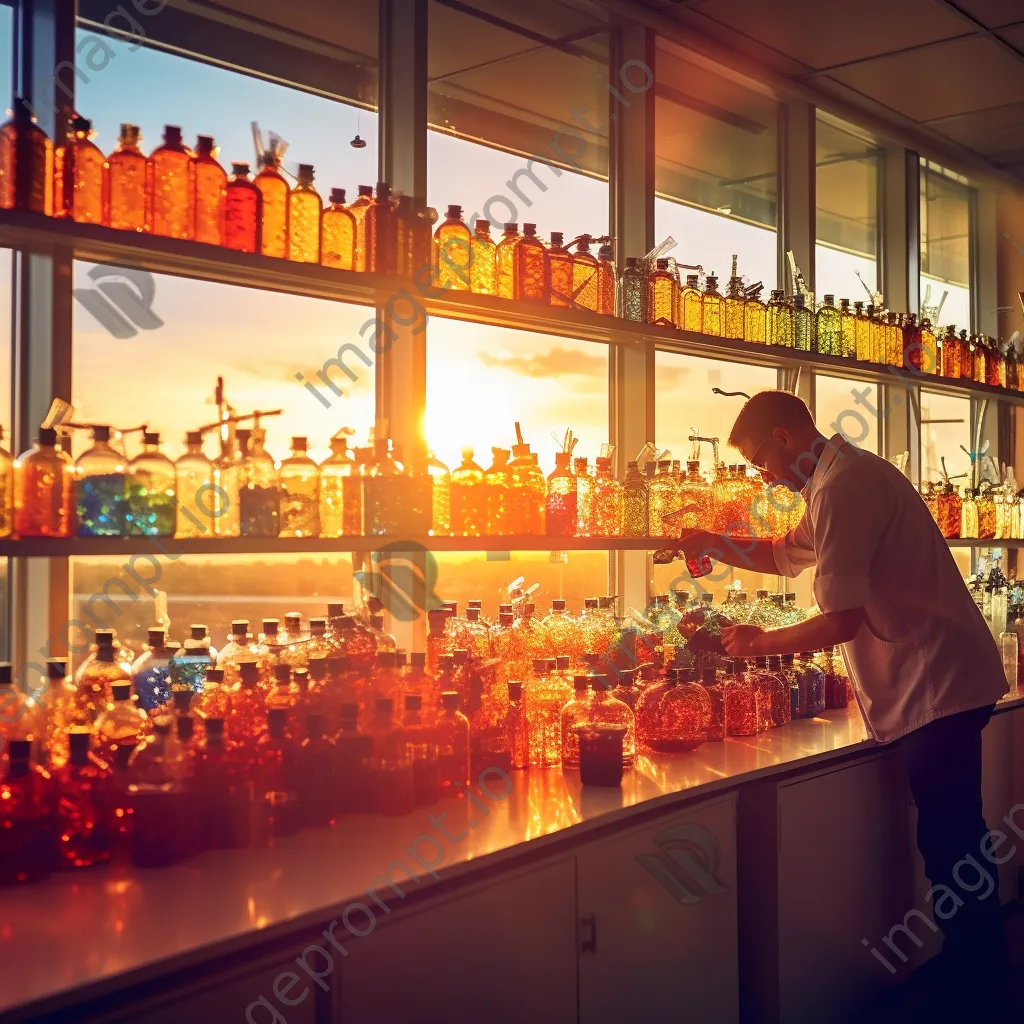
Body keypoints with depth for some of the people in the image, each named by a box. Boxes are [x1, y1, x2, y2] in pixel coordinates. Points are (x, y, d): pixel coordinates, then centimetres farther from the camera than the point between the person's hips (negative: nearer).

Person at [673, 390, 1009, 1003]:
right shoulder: (847, 474, 16)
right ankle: (978, 963, 31)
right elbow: (787, 555, 27)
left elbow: (841, 620, -23)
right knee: (952, 835, 19)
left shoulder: (843, 488, -19)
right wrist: (710, 544, 13)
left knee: (948, 841, -1)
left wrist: (761, 642, -8)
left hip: (936, 687, -11)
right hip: (936, 683, 11)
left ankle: (978, 975, 11)